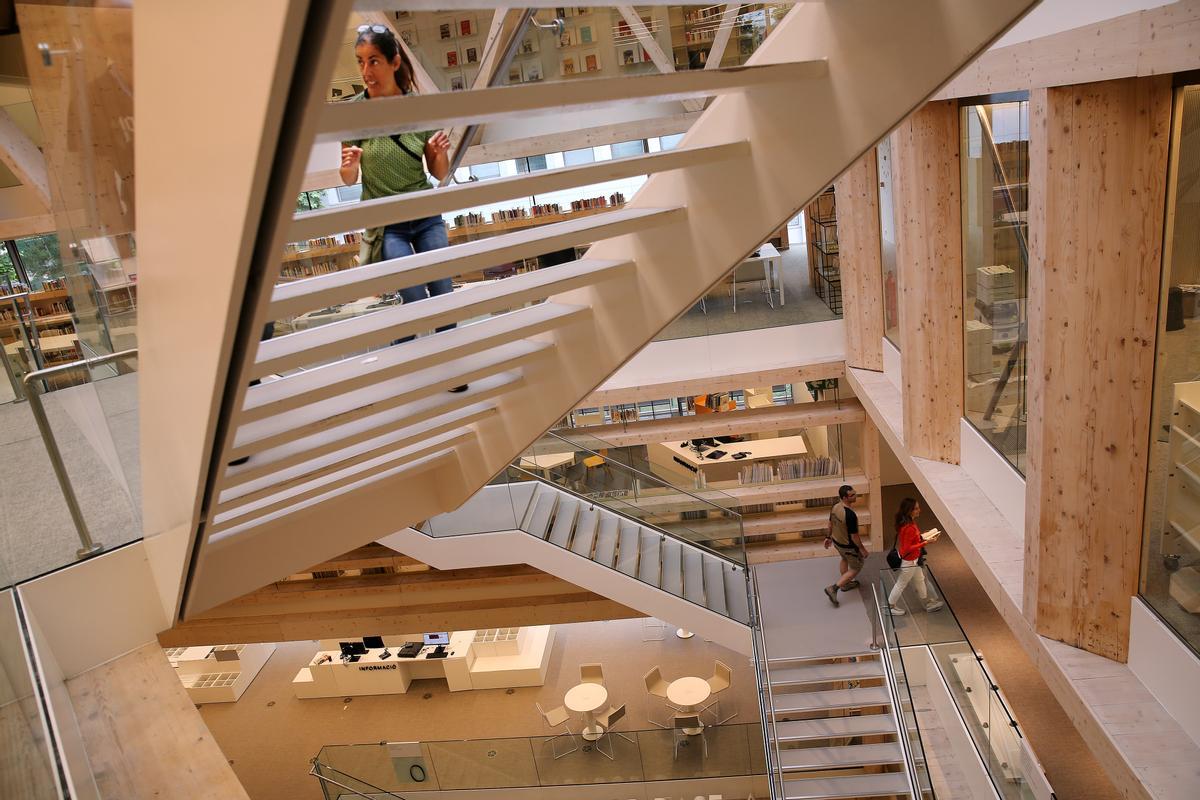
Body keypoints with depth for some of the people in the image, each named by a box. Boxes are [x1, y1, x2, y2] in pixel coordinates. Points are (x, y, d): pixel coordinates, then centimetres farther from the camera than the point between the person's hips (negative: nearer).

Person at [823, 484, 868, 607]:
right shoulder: (850, 515, -36)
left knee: (845, 560, 33)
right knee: (856, 568, 13)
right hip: (848, 546, -8)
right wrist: (862, 548, -12)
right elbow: (854, 536, -27)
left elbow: (830, 524, 4)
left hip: (836, 541, 8)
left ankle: (845, 584, 52)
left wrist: (828, 537, 19)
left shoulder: (835, 507, -11)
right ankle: (833, 588, 10)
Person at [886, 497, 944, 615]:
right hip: (908, 562, -9)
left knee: (920, 580, 26)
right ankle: (890, 606, 29)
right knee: (901, 584, 11)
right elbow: (908, 548, -29)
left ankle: (927, 602, 46)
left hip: (913, 560, 9)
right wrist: (926, 542, -28)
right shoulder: (908, 528, -34)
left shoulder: (910, 523, -5)